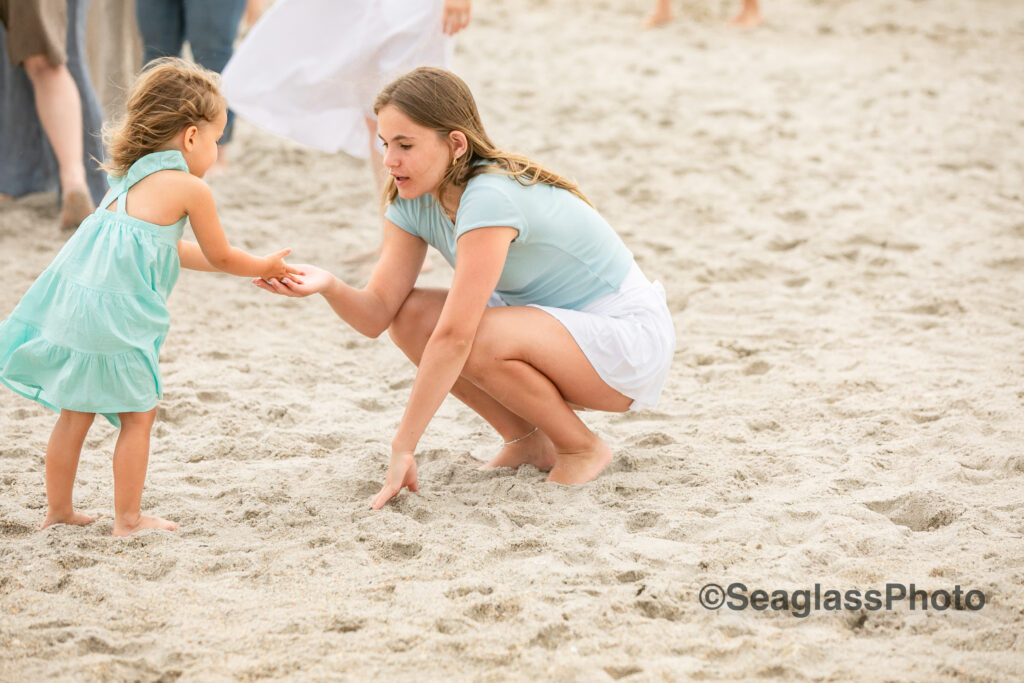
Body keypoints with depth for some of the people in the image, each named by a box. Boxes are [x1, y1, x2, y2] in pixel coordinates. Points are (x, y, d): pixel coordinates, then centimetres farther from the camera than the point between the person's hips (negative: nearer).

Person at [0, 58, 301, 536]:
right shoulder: (191, 189, -5)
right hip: (115, 316, -8)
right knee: (137, 416, 7)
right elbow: (221, 257, 6)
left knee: (75, 413, 17)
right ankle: (128, 519, 12)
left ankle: (58, 510, 26)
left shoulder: (130, 176, 20)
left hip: (73, 298, 8)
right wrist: (264, 267, 26)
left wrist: (245, 267, 36)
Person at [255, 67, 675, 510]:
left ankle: (583, 449, -8)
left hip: (630, 340, -8)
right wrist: (329, 287, -31)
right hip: (552, 322, 8)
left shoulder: (490, 199, -30)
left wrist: (403, 448, -32)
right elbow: (377, 314, -9)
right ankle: (526, 442, 3)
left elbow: (455, 336, -33)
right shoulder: (413, 200, -4)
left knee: (481, 338, -33)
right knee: (411, 317, -10)